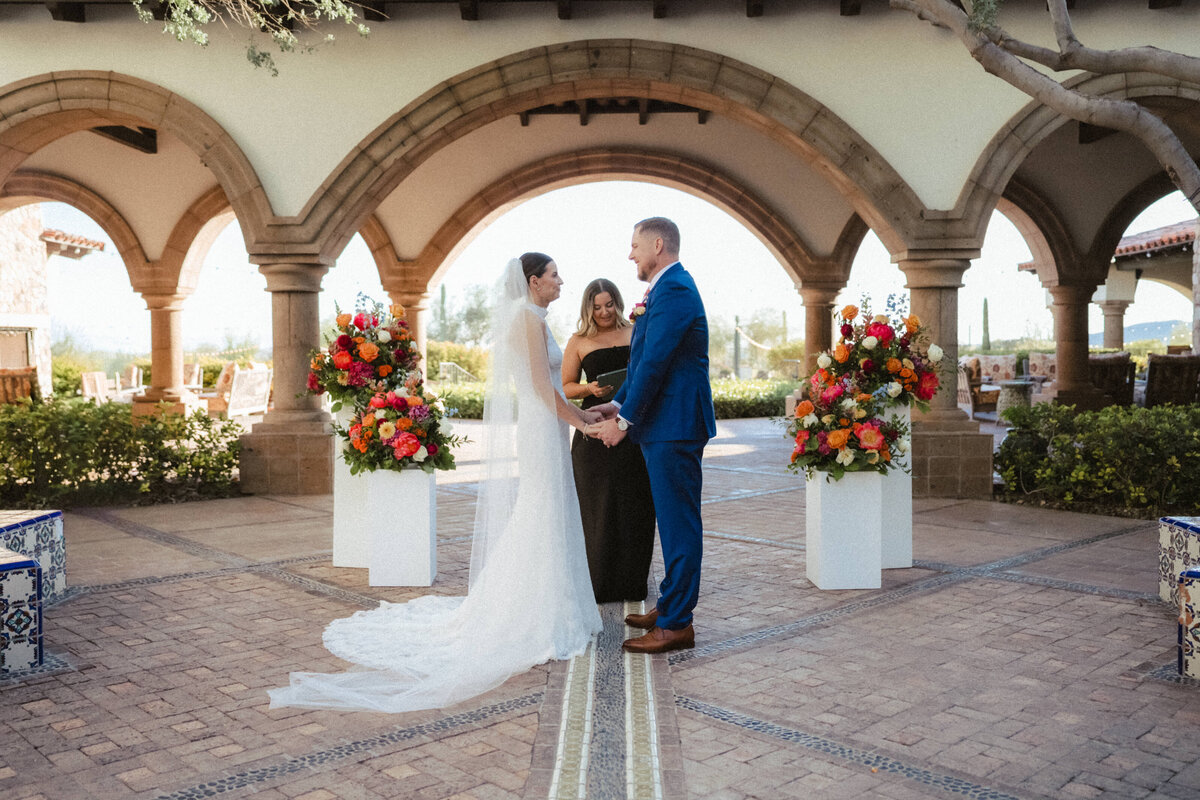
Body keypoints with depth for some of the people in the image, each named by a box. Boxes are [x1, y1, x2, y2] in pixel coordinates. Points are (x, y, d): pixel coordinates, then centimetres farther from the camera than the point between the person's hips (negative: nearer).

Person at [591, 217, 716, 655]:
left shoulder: (674, 290, -16)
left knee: (678, 524, -4)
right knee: (673, 521, 17)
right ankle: (670, 606, 29)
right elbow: (645, 359, 21)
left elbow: (654, 362, -20)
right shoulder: (668, 288, 18)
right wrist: (619, 402, 13)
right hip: (666, 426, 11)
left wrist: (624, 420, -15)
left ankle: (676, 624, 3)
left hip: (673, 427, -11)